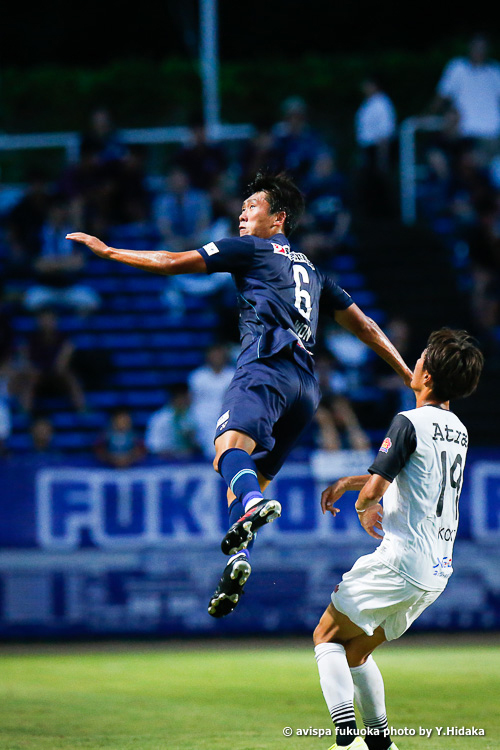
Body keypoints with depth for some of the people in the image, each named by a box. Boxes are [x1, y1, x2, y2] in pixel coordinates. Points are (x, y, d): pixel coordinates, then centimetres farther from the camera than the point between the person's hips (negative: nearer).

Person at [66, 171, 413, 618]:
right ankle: (239, 558, -14)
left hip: (267, 367, -7)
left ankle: (253, 505, -61)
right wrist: (410, 375, 40)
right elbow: (364, 325, 35)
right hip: (306, 385, 7)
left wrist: (107, 250, 17)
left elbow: (173, 263, 9)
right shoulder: (311, 271, 33)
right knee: (251, 478, 8)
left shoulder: (252, 248, 13)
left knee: (230, 444, -30)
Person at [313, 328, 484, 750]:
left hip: (400, 563, -8)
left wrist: (364, 510, 3)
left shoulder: (410, 423, -14)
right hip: (438, 571, 8)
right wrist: (348, 482, 25)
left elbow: (375, 489, -20)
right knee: (356, 651, 19)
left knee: (327, 637, 3)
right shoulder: (458, 431, 13)